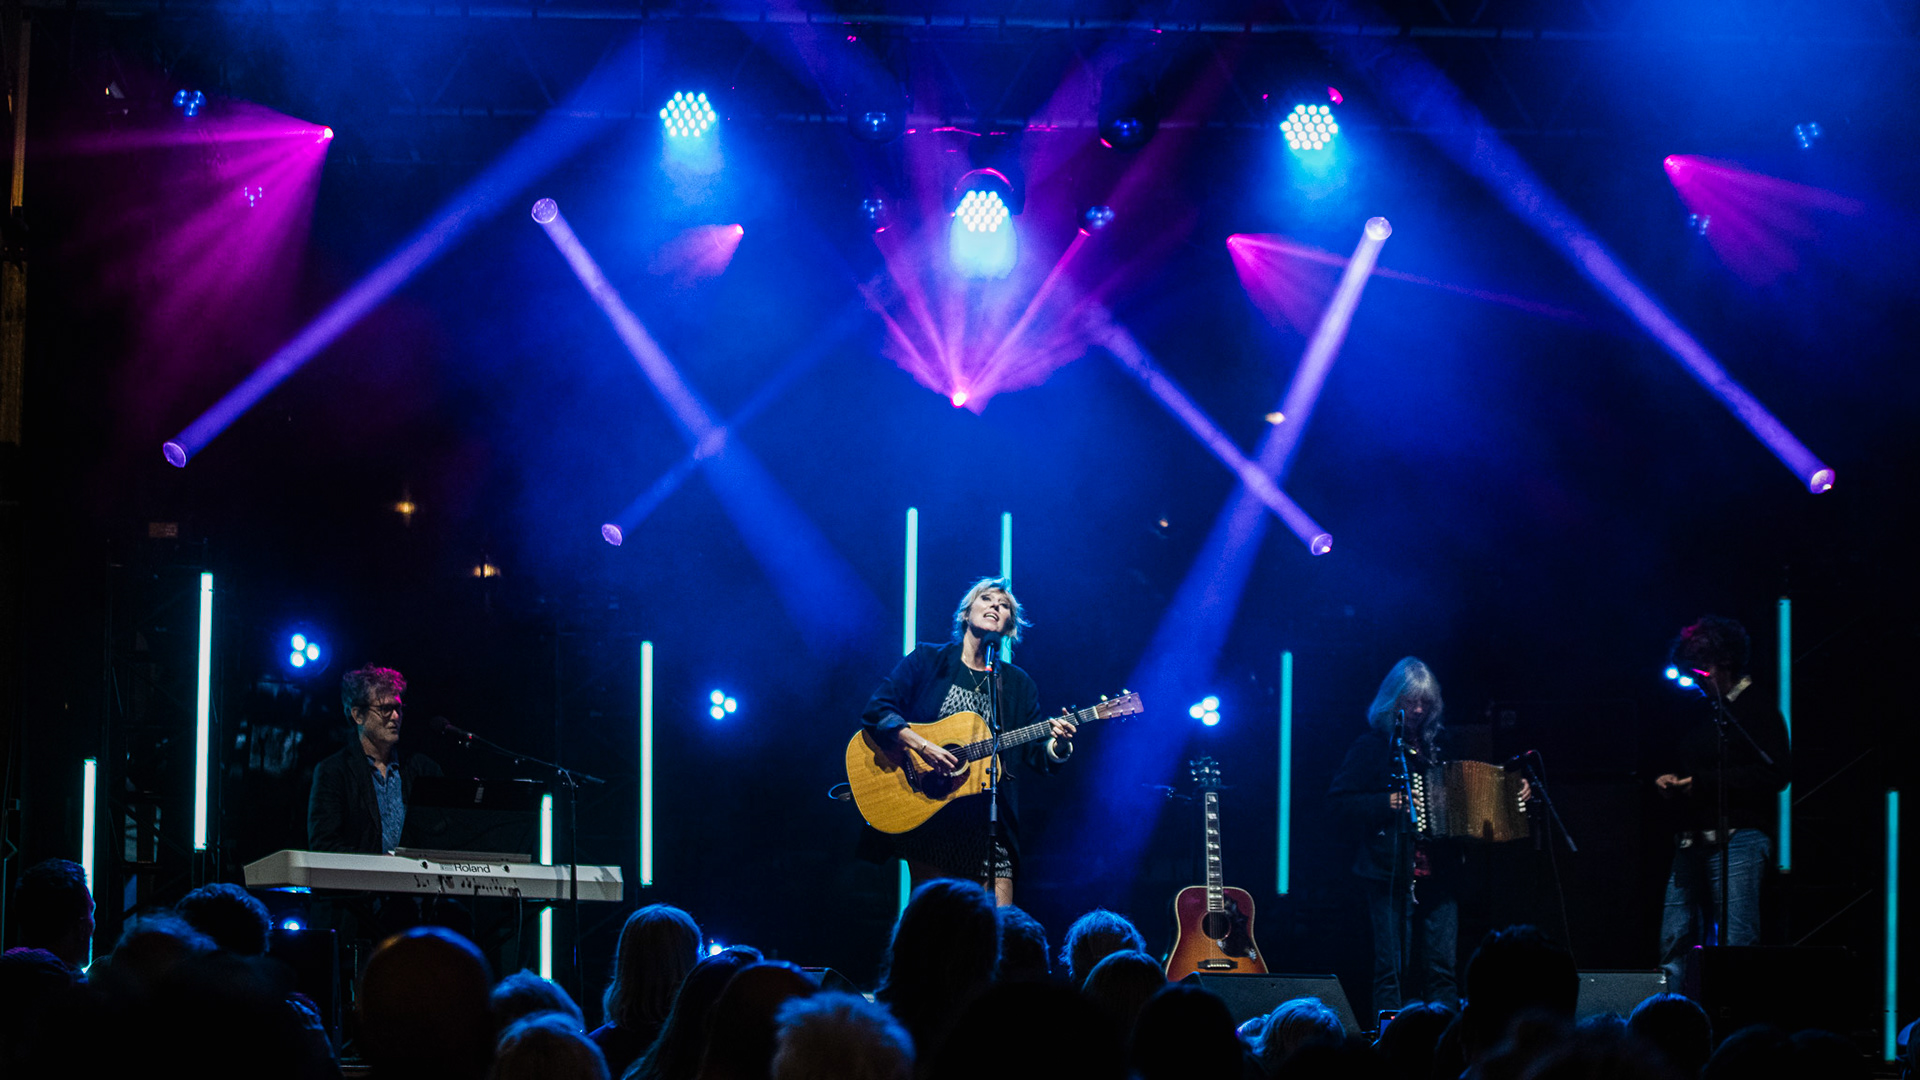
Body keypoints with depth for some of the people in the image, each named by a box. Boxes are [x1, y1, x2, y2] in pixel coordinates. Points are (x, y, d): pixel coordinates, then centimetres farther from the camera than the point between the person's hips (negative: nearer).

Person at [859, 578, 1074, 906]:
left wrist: (1056, 744, -14)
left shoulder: (1017, 684, 13)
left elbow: (1036, 754, 9)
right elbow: (876, 712, -5)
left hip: (990, 820, 2)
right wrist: (922, 746, -19)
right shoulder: (927, 661, 5)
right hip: (926, 814, -2)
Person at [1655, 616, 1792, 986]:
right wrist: (1663, 778, 7)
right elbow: (1669, 759, 33)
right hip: (1691, 841, 8)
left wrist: (1703, 782, -14)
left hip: (1736, 840, -8)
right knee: (1674, 944, 3)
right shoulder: (1697, 710, 20)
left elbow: (1776, 772, -13)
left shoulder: (1756, 705, -3)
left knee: (1735, 945, -10)